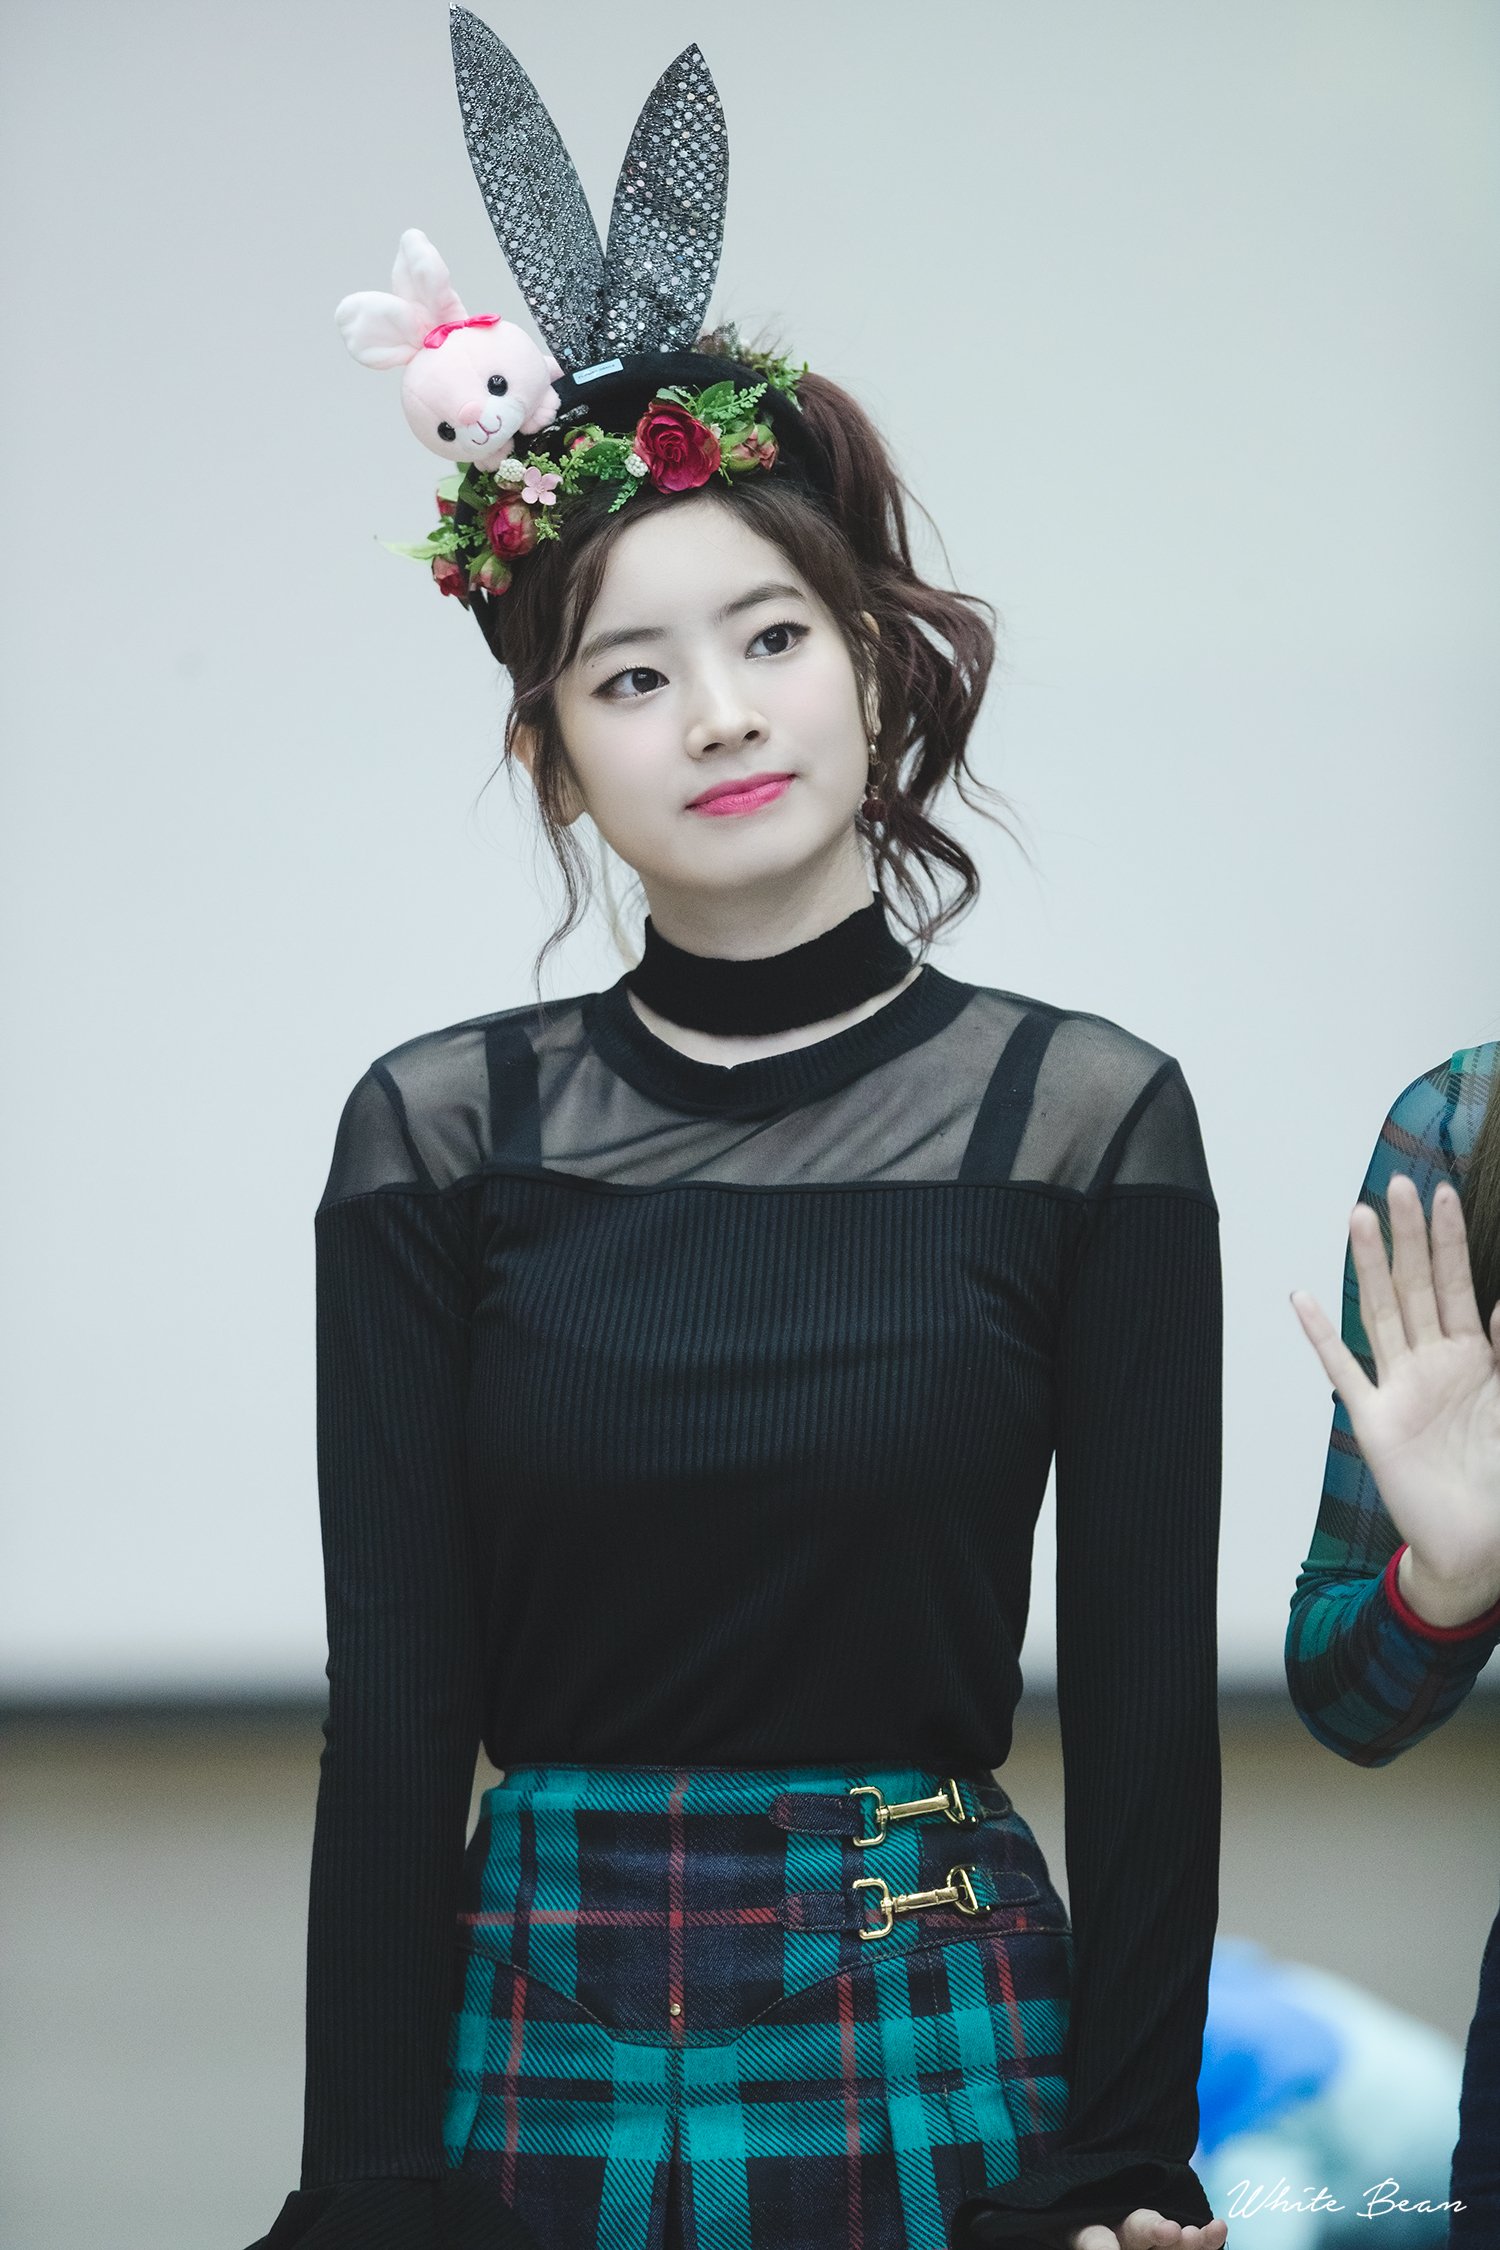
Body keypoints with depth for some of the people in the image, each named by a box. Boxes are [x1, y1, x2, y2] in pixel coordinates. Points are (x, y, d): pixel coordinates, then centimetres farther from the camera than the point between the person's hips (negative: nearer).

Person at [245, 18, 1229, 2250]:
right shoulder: (441, 1136, 0)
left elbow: (1145, 1700, -2)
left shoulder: (1084, 1118, -2)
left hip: (950, 2066, -1)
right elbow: (394, 1704, -1)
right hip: (537, 2053, 1)